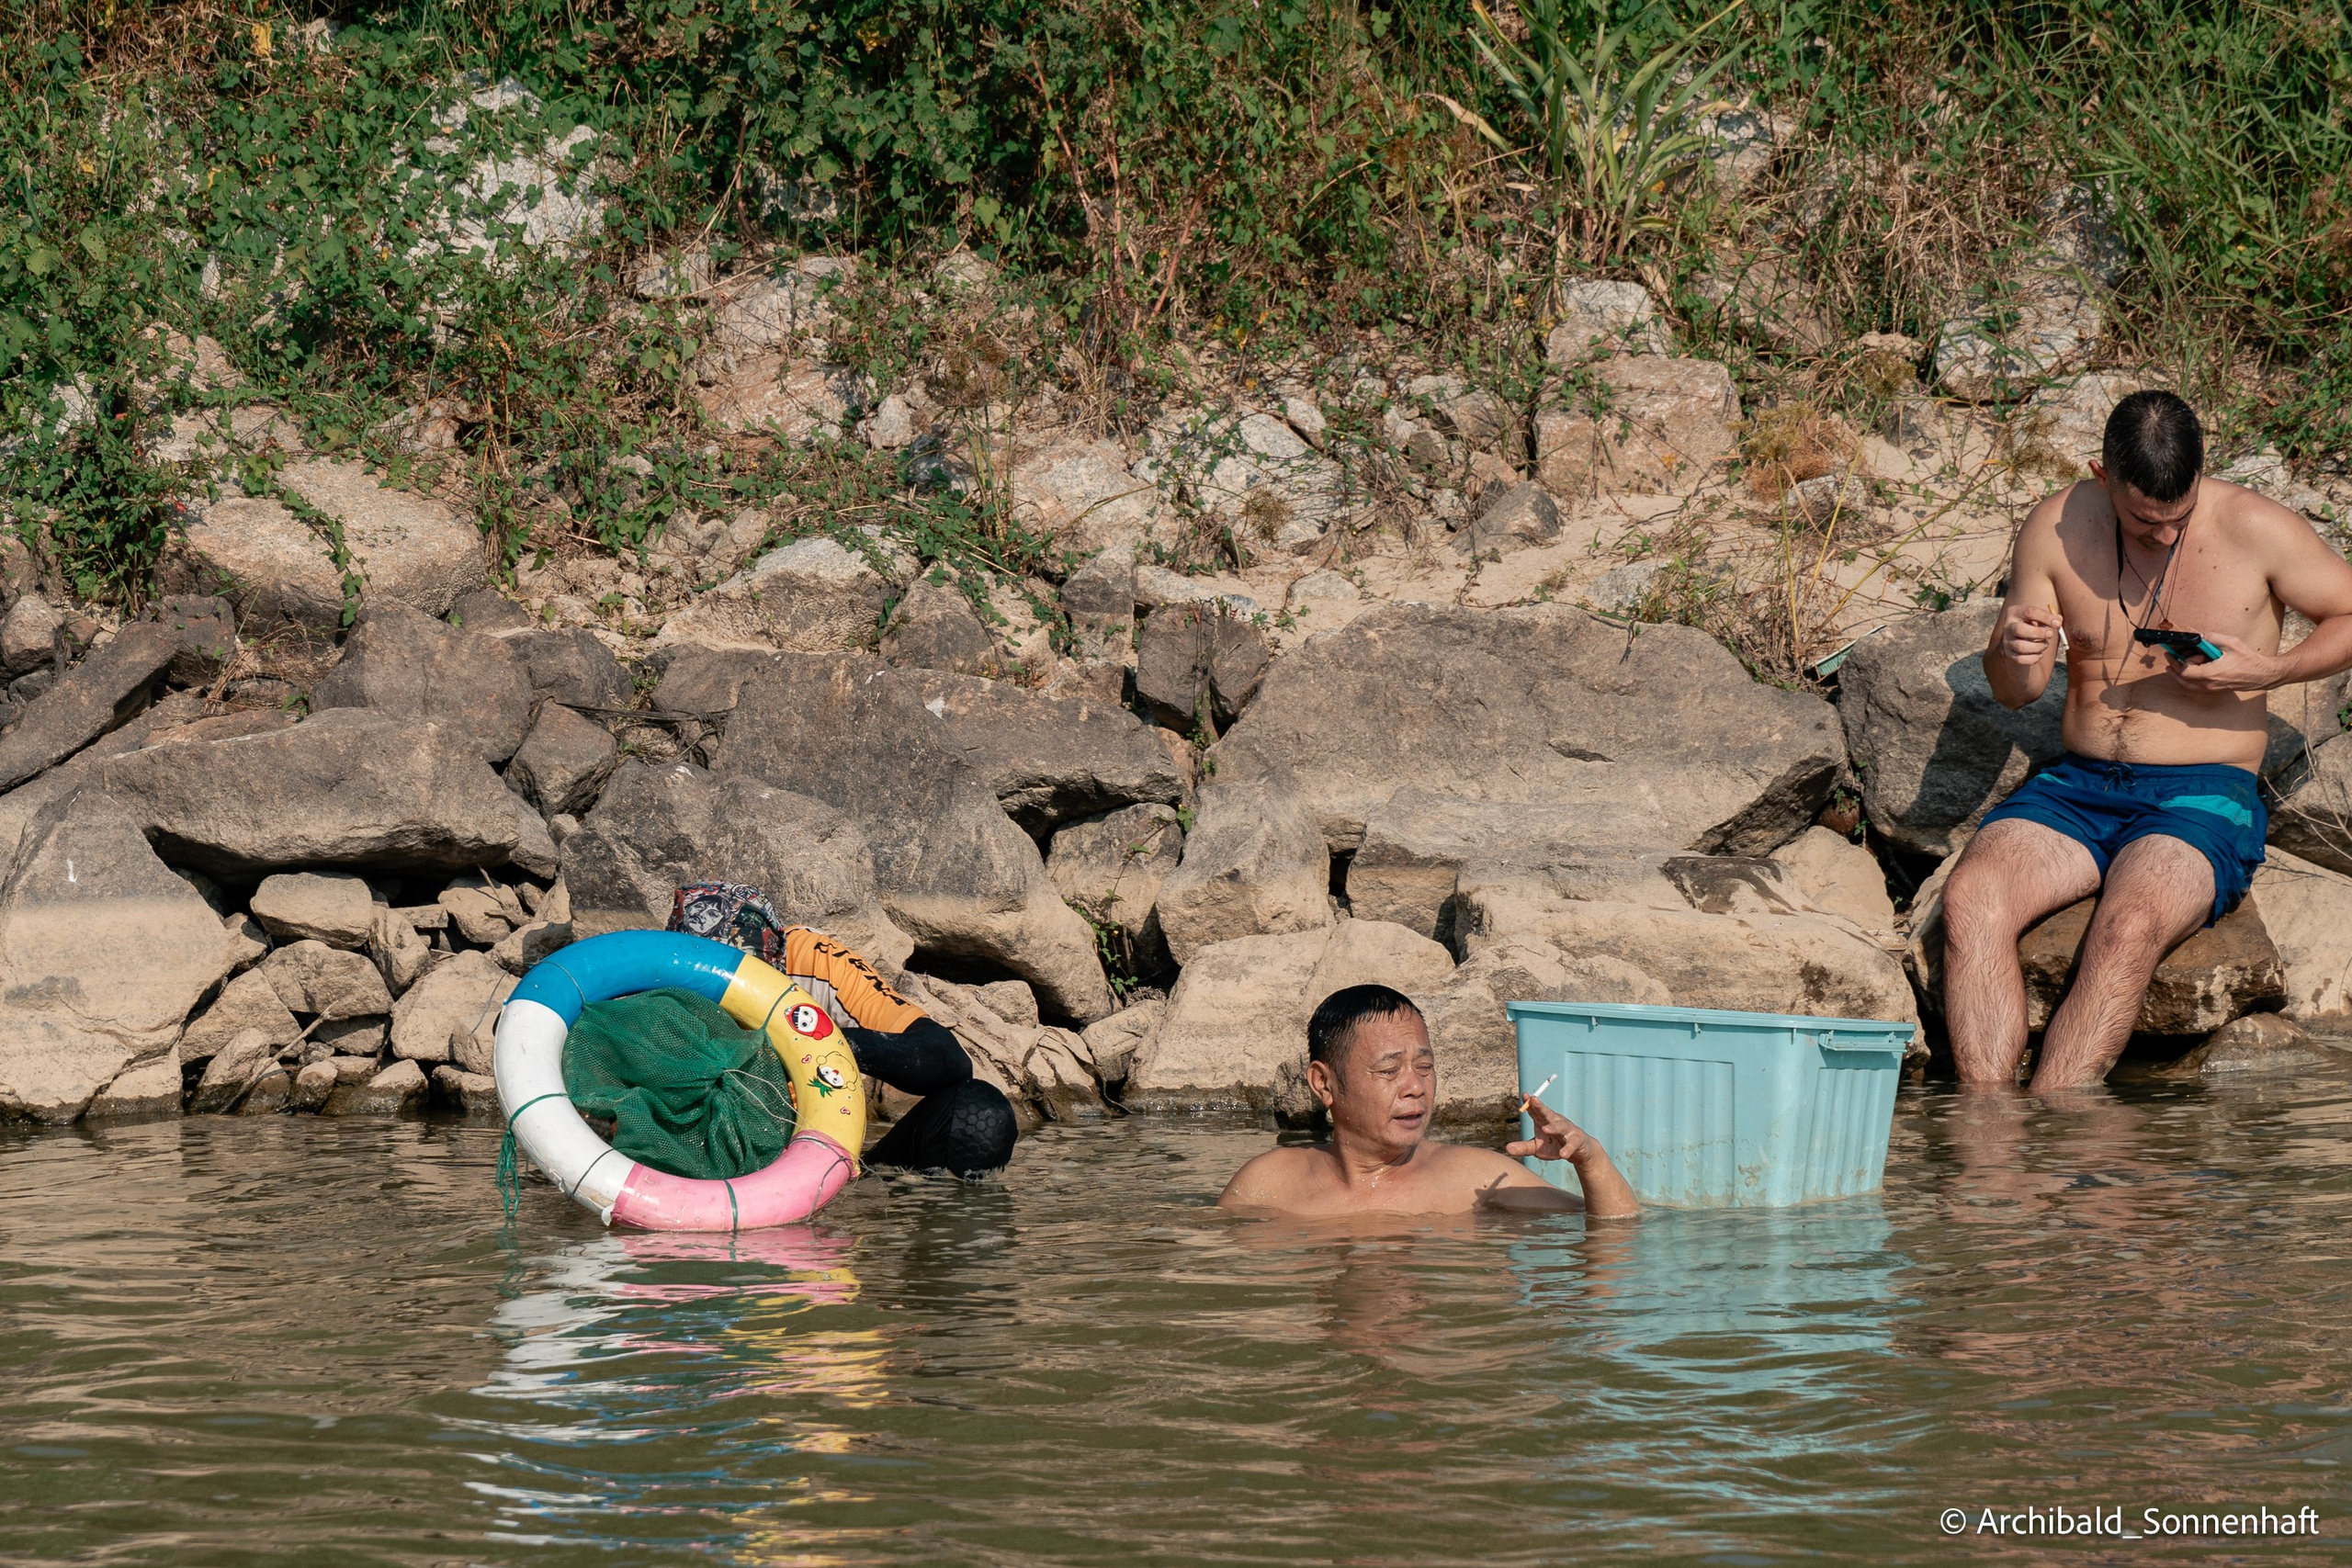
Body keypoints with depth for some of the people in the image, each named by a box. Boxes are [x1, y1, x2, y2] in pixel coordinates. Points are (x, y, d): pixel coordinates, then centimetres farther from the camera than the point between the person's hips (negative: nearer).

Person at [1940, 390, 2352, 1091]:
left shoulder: (2256, 531, -6)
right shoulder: (2056, 527, 2)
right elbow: (2015, 691, 9)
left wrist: (2267, 672, -12)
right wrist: (2012, 651, -16)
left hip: (2203, 797, -3)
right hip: (2077, 788, 3)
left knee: (2128, 928, -35)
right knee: (1971, 895, -28)